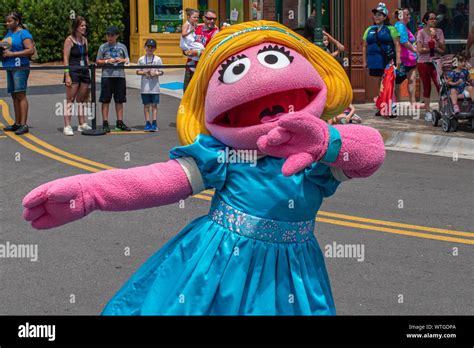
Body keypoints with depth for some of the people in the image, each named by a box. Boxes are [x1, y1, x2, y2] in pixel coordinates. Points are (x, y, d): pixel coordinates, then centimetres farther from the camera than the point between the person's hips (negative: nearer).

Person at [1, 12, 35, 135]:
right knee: (14, 95, 10)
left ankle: (23, 124, -13)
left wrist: (12, 54, -19)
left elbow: (31, 50, -17)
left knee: (20, 94, -12)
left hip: (20, 67, -9)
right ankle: (17, 123, 15)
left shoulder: (23, 33, -8)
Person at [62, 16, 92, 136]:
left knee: (81, 99, 12)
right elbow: (65, 58, -11)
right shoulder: (69, 40, -7)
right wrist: (67, 75, -17)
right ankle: (67, 126, -4)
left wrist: (89, 71, 13)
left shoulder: (84, 40, 12)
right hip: (73, 72, -6)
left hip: (84, 71, 6)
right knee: (70, 100, -5)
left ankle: (82, 124, 19)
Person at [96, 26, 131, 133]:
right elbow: (98, 61, 5)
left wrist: (122, 60, -8)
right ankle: (105, 123, 2)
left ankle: (120, 123, 13)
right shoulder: (103, 47, 4)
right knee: (105, 101, -2)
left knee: (119, 100, 7)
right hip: (107, 75, -2)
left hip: (120, 76, 2)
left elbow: (127, 60, 14)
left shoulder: (122, 46, 10)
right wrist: (107, 61, -11)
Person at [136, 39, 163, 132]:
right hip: (145, 86, 1)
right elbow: (138, 72, 6)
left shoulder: (157, 59, 3)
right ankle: (147, 123, 9)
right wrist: (144, 72, -11)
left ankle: (154, 123, 3)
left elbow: (161, 72, 3)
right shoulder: (141, 59, 5)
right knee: (146, 105, 4)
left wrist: (156, 73, -16)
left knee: (154, 105, 0)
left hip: (154, 86, -1)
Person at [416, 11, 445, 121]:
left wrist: (436, 39, -14)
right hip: (424, 63, -2)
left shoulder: (439, 31, 8)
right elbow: (420, 49, -11)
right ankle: (428, 111, 11)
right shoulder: (421, 32, -2)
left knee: (441, 86, -9)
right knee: (427, 87, 5)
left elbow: (443, 48, 1)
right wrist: (435, 49, -6)